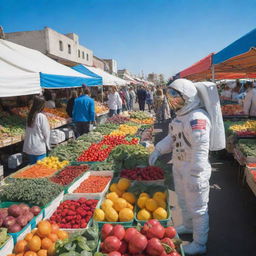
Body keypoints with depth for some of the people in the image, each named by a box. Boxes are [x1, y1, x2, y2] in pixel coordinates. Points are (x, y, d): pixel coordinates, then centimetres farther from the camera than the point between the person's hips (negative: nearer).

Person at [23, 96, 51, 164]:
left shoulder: (30, 115, 1)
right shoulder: (42, 116, -17)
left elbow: (28, 131, 6)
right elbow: (46, 132, -12)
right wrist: (47, 145, 2)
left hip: (29, 147, 6)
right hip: (39, 148, -6)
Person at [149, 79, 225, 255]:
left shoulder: (197, 117, -25)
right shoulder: (182, 114, 6)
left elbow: (201, 149, -27)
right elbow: (172, 137, 13)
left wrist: (195, 175, -25)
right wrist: (158, 150, 0)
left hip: (193, 170, -10)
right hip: (179, 167, 10)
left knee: (197, 208, 10)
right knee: (184, 201, 28)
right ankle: (189, 227, 53)